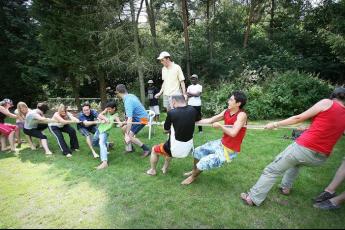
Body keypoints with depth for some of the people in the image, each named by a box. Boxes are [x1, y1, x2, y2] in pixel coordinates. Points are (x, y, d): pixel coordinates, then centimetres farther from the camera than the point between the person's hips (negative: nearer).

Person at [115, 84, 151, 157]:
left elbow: (130, 119, -37)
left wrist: (127, 135, -37)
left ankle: (146, 149, -1)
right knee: (124, 128, 16)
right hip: (138, 116, 10)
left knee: (129, 137, -12)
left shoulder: (128, 102, -28)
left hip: (141, 119, -10)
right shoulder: (130, 95, 0)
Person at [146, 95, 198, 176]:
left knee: (154, 149, 23)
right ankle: (165, 168, 48)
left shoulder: (172, 112, -20)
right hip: (188, 148, 6)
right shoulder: (193, 110, -7)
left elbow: (166, 130, -4)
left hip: (176, 150, -5)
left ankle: (153, 171, 43)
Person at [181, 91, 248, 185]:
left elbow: (233, 133, -32)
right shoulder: (226, 112, -2)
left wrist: (220, 126, -20)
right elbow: (210, 120, 0)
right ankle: (194, 171, 40)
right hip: (221, 143, 8)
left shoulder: (241, 115, -23)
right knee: (198, 151, 14)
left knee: (204, 162, -12)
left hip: (230, 150, -8)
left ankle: (193, 177, 20)